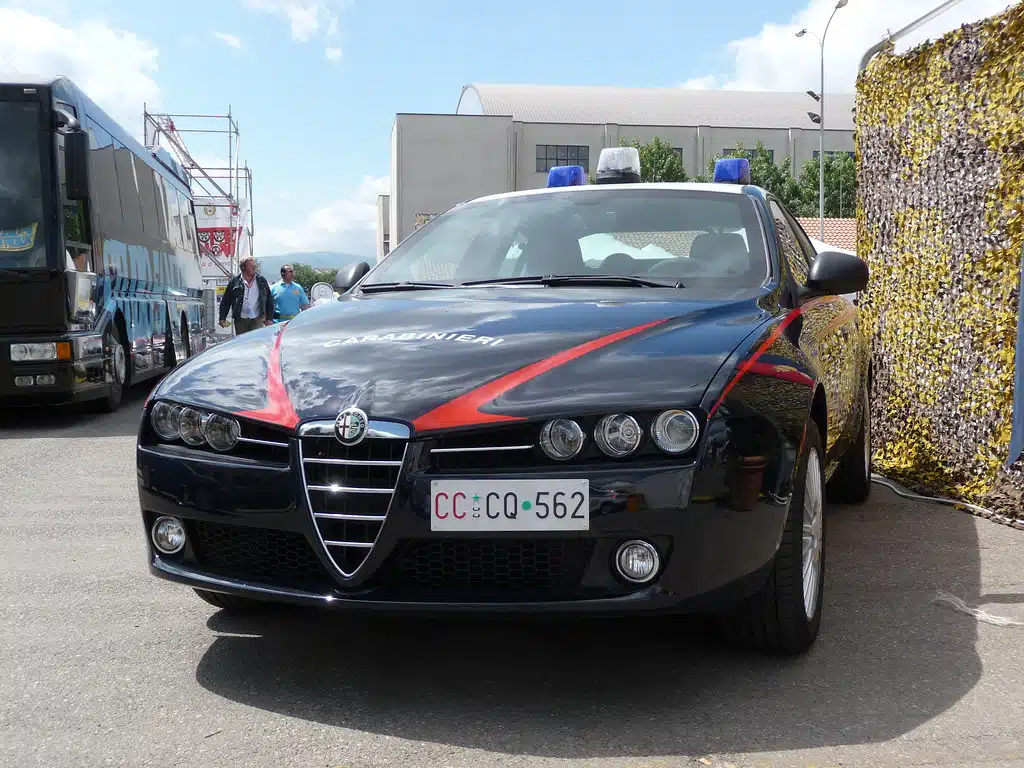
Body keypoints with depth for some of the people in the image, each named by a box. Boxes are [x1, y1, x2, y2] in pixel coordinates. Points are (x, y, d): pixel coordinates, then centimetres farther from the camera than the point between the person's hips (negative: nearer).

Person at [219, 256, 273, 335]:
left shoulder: (262, 281, 7)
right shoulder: (235, 282, 2)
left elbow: (269, 301, 9)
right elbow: (225, 302, 6)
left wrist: (270, 318, 4)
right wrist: (222, 318, 0)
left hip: (257, 320, 0)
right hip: (240, 320, 0)